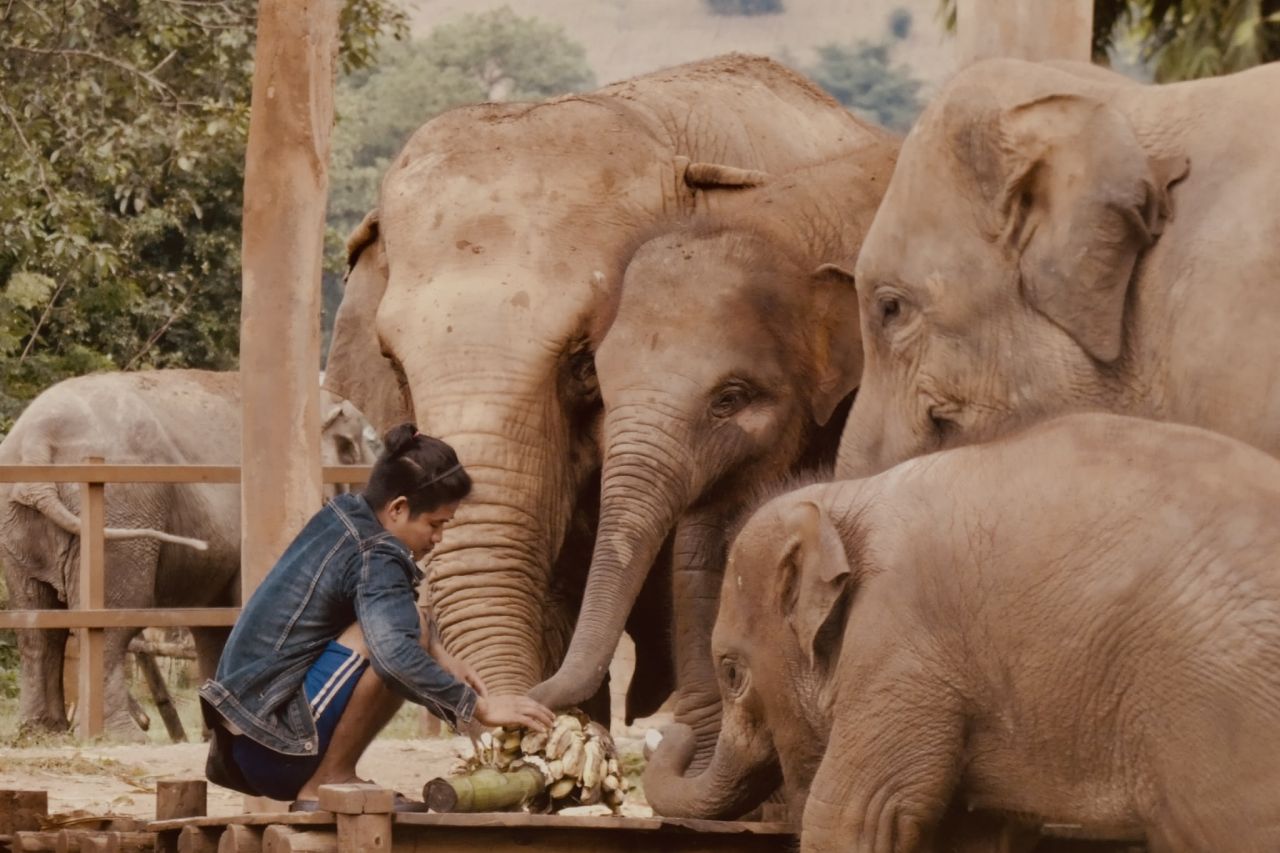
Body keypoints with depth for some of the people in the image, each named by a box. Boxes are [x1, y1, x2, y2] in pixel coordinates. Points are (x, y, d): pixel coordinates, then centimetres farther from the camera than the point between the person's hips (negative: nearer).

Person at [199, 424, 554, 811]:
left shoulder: (343, 515, 10)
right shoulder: (375, 557, -17)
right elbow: (395, 656, -33)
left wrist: (441, 657, 14)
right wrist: (480, 708, -26)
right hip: (273, 746, -10)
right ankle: (329, 782, -15)